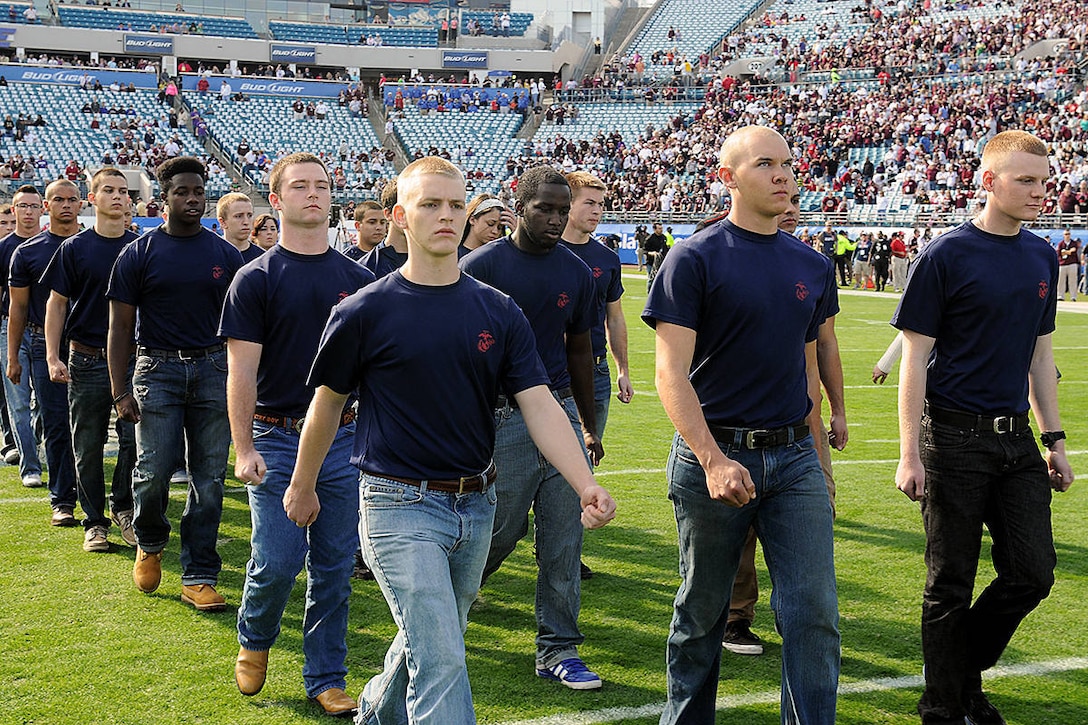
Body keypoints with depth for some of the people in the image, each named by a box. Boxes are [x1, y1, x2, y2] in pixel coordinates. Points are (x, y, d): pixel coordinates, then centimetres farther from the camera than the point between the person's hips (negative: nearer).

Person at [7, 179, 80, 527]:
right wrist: (13, 358, 4)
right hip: (46, 346, -1)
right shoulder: (27, 252, 5)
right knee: (57, 426, 1)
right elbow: (18, 307, 8)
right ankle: (62, 501, 7)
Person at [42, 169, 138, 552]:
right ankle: (94, 522, 16)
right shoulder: (74, 248, 2)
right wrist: (53, 357, -4)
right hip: (87, 359, -1)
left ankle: (123, 508, 20)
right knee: (88, 447, 4)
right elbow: (56, 304, 3)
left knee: (135, 440, 0)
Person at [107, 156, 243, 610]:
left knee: (209, 479, 1)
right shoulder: (139, 254, 2)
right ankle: (150, 544, 23)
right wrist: (120, 391, -6)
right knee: (153, 472, -8)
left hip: (214, 372, 2)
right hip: (158, 371, -2)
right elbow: (120, 326, 2)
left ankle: (199, 577, 9)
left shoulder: (225, 255, 8)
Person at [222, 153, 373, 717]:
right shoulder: (256, 279, -2)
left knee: (334, 568, 6)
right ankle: (253, 641, 24)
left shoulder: (358, 279, 8)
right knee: (276, 562, -6)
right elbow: (242, 369, -6)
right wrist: (243, 448, -13)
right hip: (278, 441, -3)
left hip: (346, 441, 3)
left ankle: (327, 677, 18)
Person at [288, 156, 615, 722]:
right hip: (400, 507, -5)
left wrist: (585, 485, -18)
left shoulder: (498, 312, 2)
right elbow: (327, 404, 5)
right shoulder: (364, 312, -7)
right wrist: (303, 486, 14)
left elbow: (539, 404, -5)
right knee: (440, 661, -13)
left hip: (476, 505, 5)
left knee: (432, 645, 21)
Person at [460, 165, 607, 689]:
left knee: (564, 538, 5)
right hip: (501, 419, -5)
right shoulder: (480, 267, -7)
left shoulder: (576, 272, 8)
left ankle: (557, 649, 15)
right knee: (501, 529, 0)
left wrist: (590, 428, 21)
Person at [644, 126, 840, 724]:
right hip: (713, 455, -4)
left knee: (814, 614, -2)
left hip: (794, 457, 4)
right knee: (702, 614, 10)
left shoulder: (812, 267, 10)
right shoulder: (695, 259, -7)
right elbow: (671, 373, -13)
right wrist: (714, 460, -24)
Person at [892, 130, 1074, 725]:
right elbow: (916, 357, -10)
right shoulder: (946, 256, -9)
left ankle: (966, 669, 26)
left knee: (1033, 574, 4)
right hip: (955, 440, -6)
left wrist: (1054, 439, 14)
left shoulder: (1042, 257, 10)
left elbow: (1040, 354, 17)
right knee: (951, 586, 4)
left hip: (1017, 440, 6)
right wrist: (910, 454, -14)